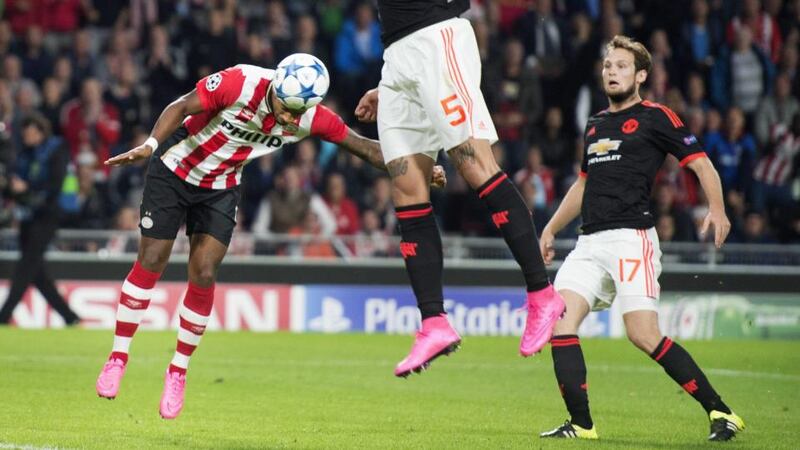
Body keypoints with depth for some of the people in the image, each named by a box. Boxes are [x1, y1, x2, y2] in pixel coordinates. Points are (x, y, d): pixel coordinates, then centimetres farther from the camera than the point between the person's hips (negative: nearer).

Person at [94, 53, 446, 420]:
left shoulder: (311, 119, -18)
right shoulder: (240, 84, -31)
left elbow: (362, 146, -9)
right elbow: (182, 107, -26)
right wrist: (150, 145, -41)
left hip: (220, 188, 3)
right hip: (174, 170, -3)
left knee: (204, 275, -7)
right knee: (150, 263, -3)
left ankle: (178, 373, 6)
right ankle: (117, 359, 8)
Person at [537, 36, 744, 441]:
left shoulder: (655, 118, 1)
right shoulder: (595, 124, 22)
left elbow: (702, 165, -3)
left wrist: (717, 209, -20)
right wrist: (550, 230, 31)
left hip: (631, 237, -7)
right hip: (590, 242, 7)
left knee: (643, 335, -16)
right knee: (559, 320, -10)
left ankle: (719, 412, -6)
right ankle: (581, 424, -6)